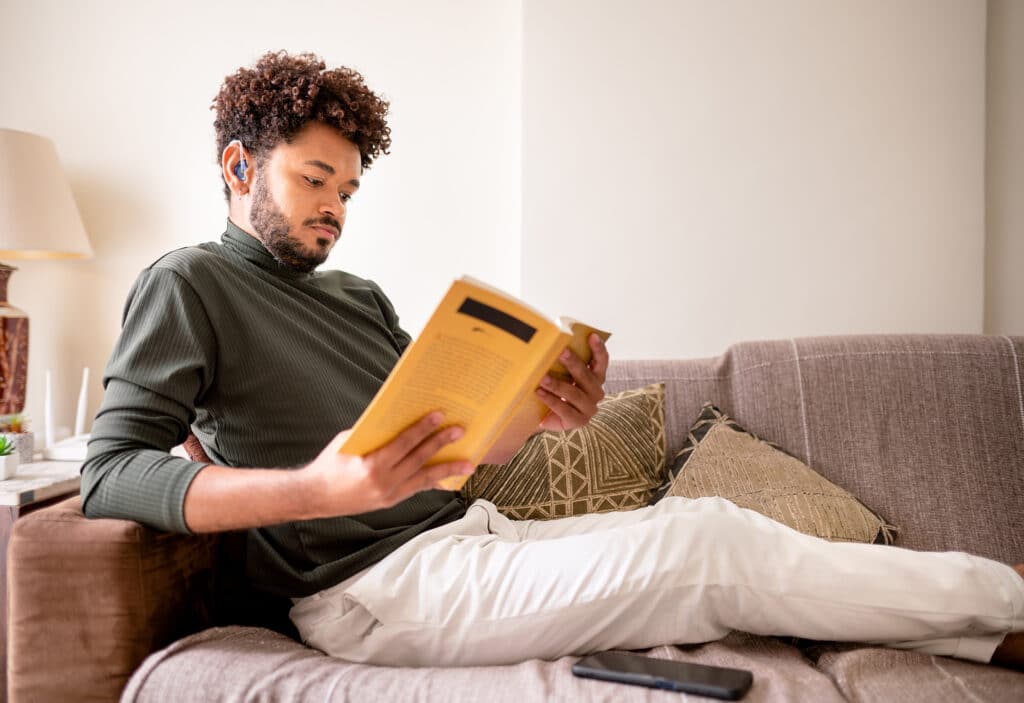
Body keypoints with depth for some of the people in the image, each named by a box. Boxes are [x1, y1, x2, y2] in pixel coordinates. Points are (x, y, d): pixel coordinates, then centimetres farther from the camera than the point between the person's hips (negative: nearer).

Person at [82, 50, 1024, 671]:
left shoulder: (359, 296, 18)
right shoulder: (187, 285, -2)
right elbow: (112, 472, -14)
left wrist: (538, 413, -7)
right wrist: (319, 489, -29)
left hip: (469, 534, 7)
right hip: (375, 588, -7)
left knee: (697, 527, -6)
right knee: (709, 541, -15)